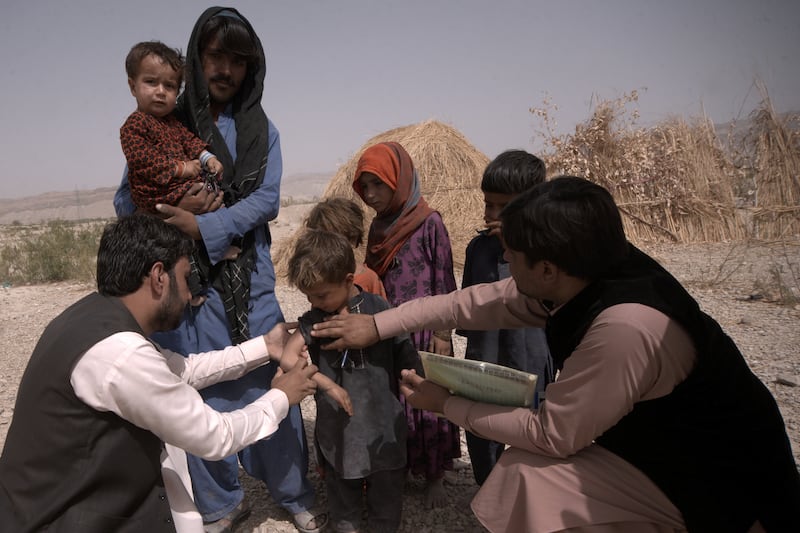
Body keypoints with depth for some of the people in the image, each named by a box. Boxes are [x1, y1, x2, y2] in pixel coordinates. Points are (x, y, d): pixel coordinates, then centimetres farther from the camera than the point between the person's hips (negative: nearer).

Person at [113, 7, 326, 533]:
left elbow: (267, 199, -3)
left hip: (251, 277, 1)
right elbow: (126, 202, 6)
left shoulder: (261, 129, 10)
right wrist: (179, 207, -14)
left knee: (272, 388, 5)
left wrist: (204, 226, -16)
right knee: (199, 395, 6)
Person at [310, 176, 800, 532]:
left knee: (530, 475, -12)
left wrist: (446, 404, -10)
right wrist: (377, 325, 1)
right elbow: (482, 301, -4)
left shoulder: (624, 328, -36)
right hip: (664, 440, 7)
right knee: (527, 471, 5)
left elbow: (551, 435, -23)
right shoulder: (591, 270, -12)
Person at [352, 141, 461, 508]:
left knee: (427, 401, 5)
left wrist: (442, 333, -10)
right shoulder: (378, 226, 8)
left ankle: (434, 476, 24)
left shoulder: (429, 223, -10)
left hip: (421, 330, -5)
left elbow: (443, 280, -9)